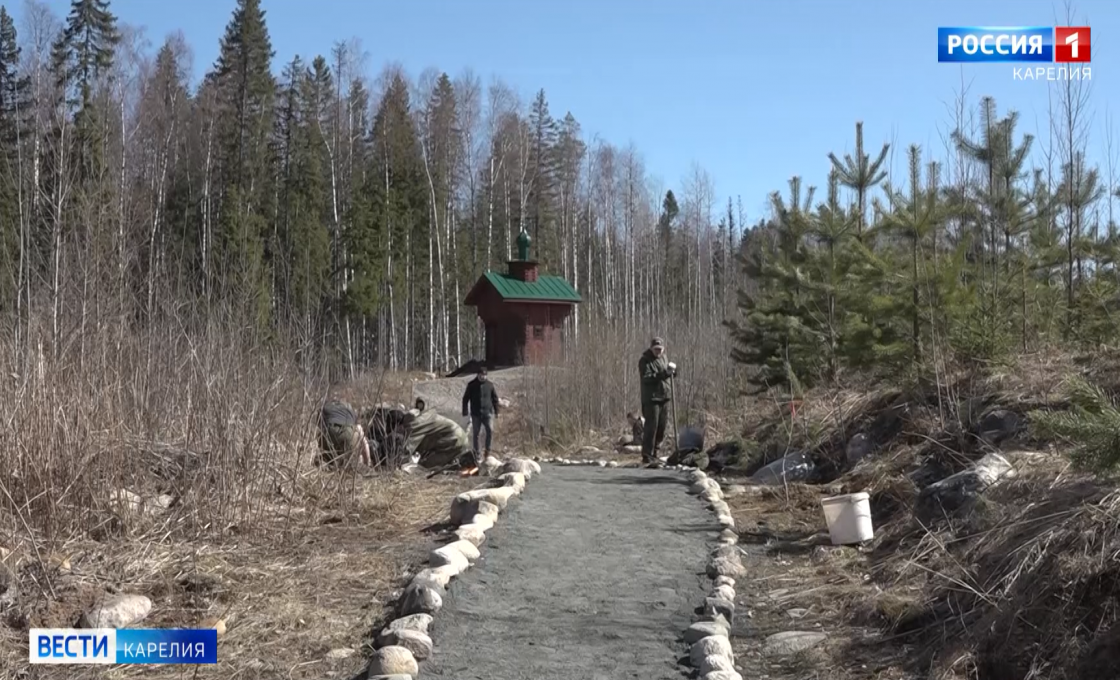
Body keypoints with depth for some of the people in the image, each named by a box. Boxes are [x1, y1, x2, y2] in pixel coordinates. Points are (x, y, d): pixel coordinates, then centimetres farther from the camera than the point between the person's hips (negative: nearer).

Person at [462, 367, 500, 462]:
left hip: (488, 412, 0)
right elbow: (466, 398, 4)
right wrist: (465, 411, -1)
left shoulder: (489, 385, 4)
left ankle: (487, 451, -1)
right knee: (475, 434, 4)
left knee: (490, 430, -14)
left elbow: (495, 398, 12)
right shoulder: (471, 385, 0)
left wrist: (496, 411, 9)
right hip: (476, 414, 0)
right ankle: (476, 454, 13)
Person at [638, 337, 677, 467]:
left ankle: (654, 453, 21)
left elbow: (668, 374, 23)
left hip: (664, 397, 8)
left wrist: (672, 370, 0)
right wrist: (661, 374, -30)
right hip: (651, 398, -7)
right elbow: (646, 378, -21)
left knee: (662, 427, 10)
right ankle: (647, 456, -6)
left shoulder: (664, 358, 14)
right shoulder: (644, 361, -9)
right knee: (651, 427, -9)